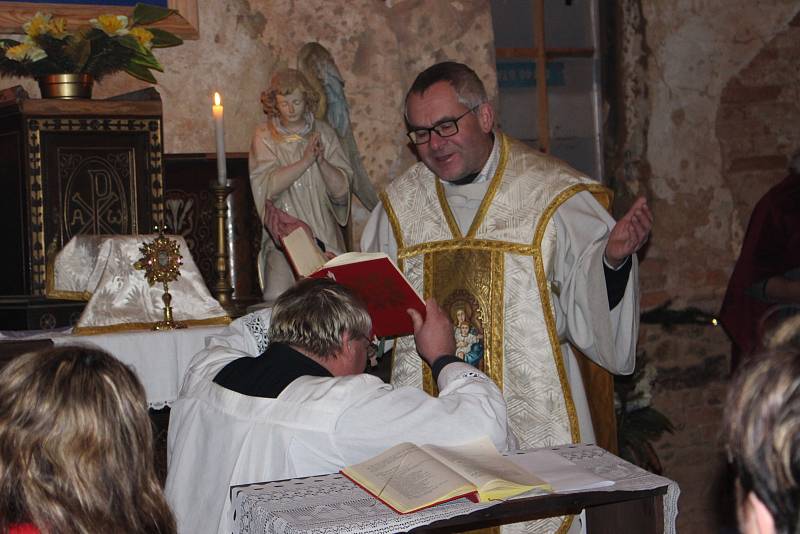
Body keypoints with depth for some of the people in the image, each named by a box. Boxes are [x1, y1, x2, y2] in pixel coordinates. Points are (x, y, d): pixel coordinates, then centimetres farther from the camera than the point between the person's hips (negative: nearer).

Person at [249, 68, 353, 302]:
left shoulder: (323, 133, 7)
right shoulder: (265, 136, 4)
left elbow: (342, 187, 2)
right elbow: (268, 186, -11)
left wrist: (322, 161, -15)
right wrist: (305, 161, -18)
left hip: (323, 233, 1)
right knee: (277, 300, -14)